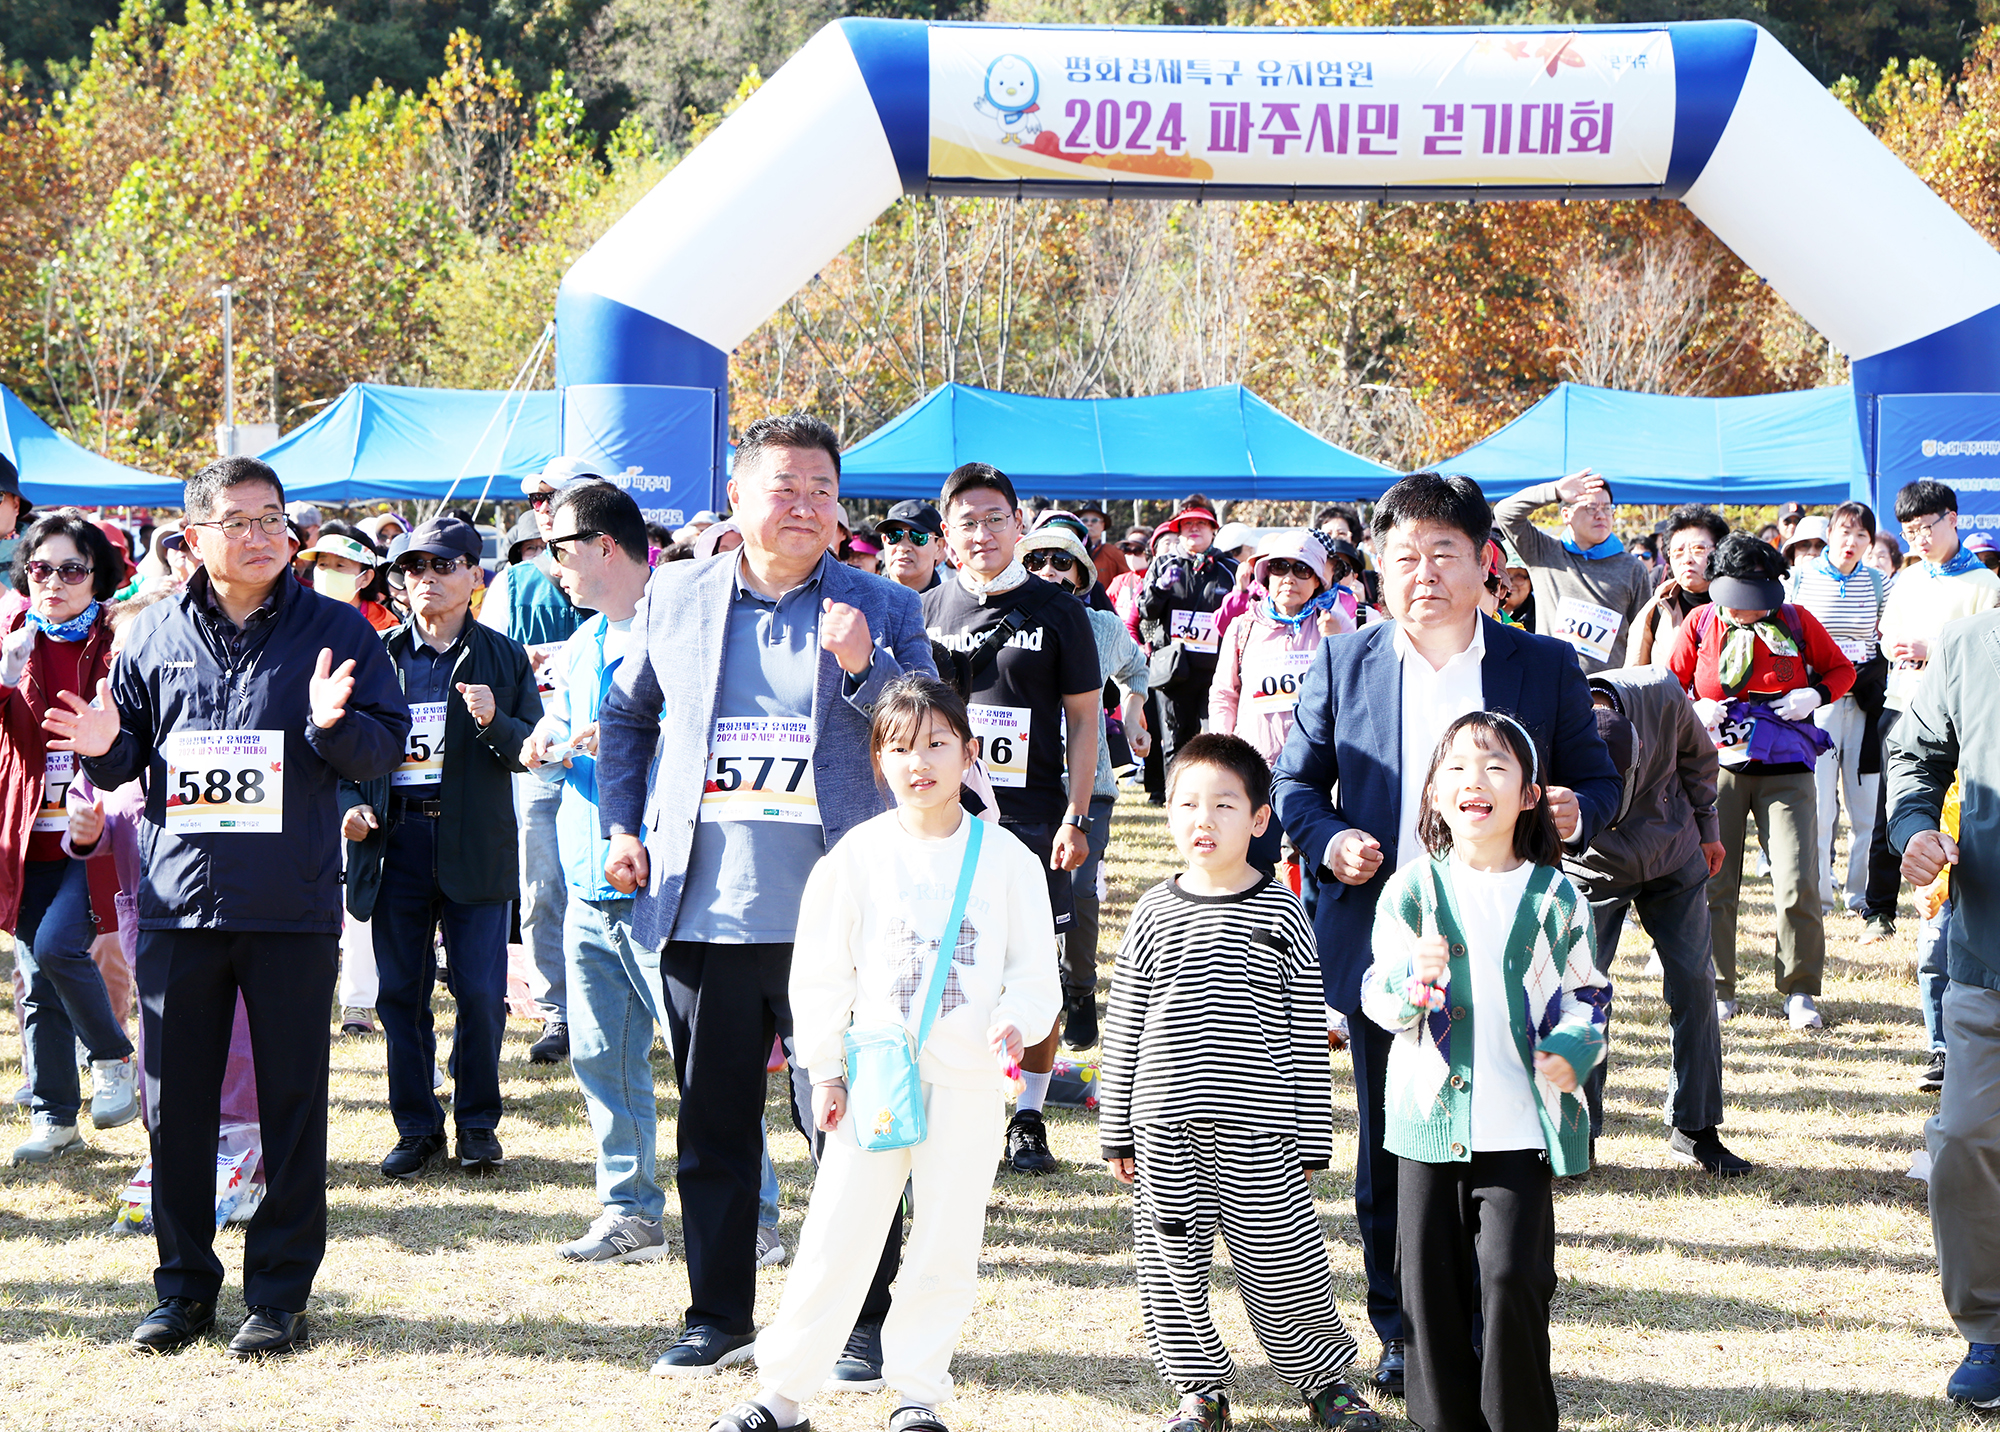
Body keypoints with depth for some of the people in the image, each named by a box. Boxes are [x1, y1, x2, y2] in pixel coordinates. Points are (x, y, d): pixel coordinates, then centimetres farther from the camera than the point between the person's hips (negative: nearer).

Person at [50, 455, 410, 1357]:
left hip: (293, 909, -2)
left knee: (292, 1102, 2)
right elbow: (124, 762, 15)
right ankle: (184, 1285, 19)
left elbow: (386, 749, -1)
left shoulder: (335, 631, 2)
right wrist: (103, 748, -8)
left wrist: (331, 723, -20)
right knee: (175, 1102, 7)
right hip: (178, 902, 2)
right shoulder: (156, 636, 8)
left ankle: (280, 1292, 12)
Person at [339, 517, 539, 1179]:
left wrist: (494, 722, -16)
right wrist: (350, 804, -3)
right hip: (394, 841, 2)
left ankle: (478, 1123, 13)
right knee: (400, 992, 3)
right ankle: (417, 1126, 14)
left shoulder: (503, 658, 8)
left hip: (475, 844, -2)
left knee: (480, 993, -3)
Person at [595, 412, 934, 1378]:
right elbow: (625, 715, 22)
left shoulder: (884, 611, 3)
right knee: (713, 1125, 11)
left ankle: (866, 1317, 14)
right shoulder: (676, 596, 10)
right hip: (703, 911, 2)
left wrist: (866, 667, -16)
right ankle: (717, 1314, 23)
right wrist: (620, 825, 11)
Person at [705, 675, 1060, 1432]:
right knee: (834, 1238, 0)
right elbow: (819, 974, 5)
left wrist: (1017, 1021, -16)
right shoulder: (859, 853, 1)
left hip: (969, 1081, 0)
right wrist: (825, 1069, 1)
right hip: (872, 1073, 0)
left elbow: (1036, 972, 3)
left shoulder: (1006, 858, 1)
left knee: (947, 1246, 4)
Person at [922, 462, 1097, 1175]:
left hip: (1033, 817, -2)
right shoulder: (927, 611, 9)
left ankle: (1029, 1115, 9)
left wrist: (1076, 816, -5)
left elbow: (1083, 718, 2)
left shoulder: (1057, 610, 2)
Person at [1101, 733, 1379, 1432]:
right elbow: (1124, 1028, 8)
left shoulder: (1280, 912, 0)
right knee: (1174, 1258, 6)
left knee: (1283, 1264, 2)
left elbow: (1308, 1033, 2)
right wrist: (1116, 1131, 7)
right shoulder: (1154, 914, 3)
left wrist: (1312, 1138, 1)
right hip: (1166, 1128, 2)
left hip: (1257, 1126, -2)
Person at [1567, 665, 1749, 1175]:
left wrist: (1708, 827, 7)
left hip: (1673, 853, 2)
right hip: (1593, 866, -2)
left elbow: (1698, 754, -3)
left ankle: (1693, 1128, 10)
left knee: (1694, 981, -1)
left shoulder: (1662, 696, -26)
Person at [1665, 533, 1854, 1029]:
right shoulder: (1699, 625, 3)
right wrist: (1695, 710, -8)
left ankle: (1800, 991, 6)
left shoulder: (1796, 622, 2)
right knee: (1711, 882, -1)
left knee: (1797, 885, -8)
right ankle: (1718, 990, 13)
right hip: (1717, 764, 1)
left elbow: (1841, 669, 14)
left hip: (1785, 769, -1)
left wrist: (1814, 695, -6)